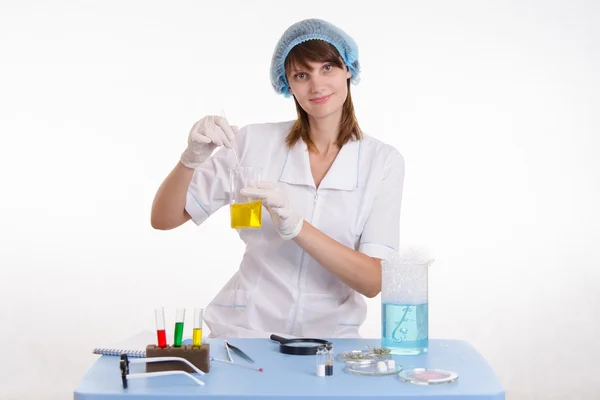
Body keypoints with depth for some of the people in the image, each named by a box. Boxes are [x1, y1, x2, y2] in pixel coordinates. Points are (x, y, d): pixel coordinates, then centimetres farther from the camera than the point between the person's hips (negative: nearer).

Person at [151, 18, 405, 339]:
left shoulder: (384, 162, -1)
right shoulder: (255, 141, -1)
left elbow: (373, 281, -10)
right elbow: (163, 219, 0)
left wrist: (295, 226, -23)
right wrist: (193, 156, -18)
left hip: (329, 337, 1)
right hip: (244, 330, 0)